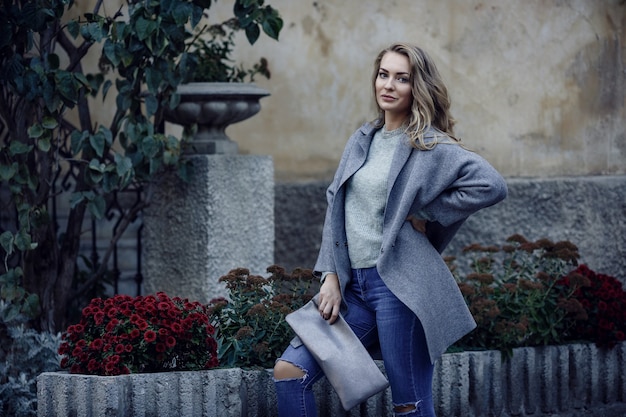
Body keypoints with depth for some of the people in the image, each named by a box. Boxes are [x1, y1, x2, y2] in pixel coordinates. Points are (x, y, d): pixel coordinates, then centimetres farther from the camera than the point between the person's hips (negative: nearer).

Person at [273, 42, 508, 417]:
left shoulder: (430, 147, -6)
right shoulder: (362, 141, 14)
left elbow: (492, 186, -18)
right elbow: (337, 207, 16)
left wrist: (426, 214, -11)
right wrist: (331, 277, 5)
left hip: (398, 284, -7)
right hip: (354, 285, 7)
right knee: (290, 371, -2)